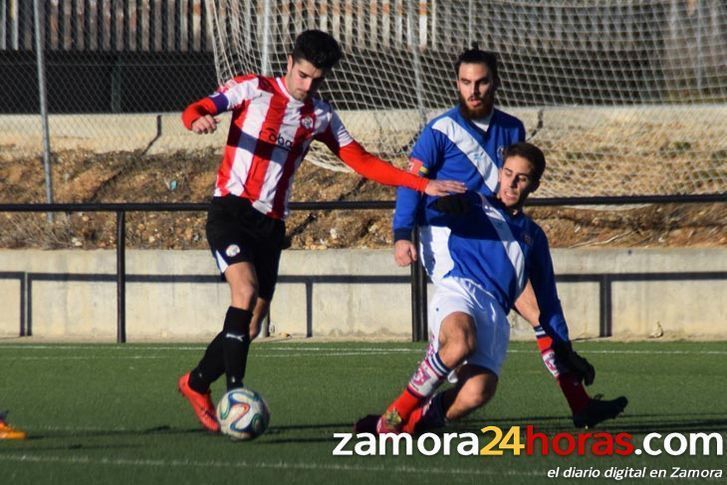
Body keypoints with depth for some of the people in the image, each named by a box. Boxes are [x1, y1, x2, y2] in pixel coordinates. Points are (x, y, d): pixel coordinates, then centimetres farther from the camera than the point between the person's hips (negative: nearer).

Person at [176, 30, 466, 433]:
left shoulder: (320, 115, 13)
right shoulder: (252, 90, 0)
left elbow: (362, 162, 15)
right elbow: (195, 111, -6)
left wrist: (423, 185, 7)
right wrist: (199, 119, -32)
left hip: (271, 224, 5)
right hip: (232, 209, -5)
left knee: (252, 323, 3)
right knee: (246, 290, -27)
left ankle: (196, 384, 25)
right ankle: (235, 393, -28)